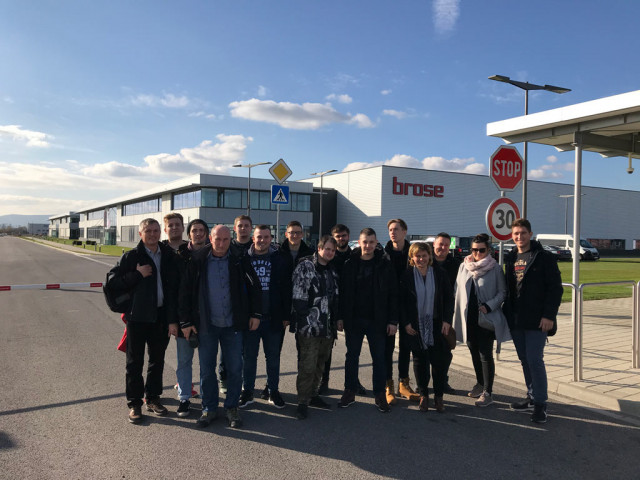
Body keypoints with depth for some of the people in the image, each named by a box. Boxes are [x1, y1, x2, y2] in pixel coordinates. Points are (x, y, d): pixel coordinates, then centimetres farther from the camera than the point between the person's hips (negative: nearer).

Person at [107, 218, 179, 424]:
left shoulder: (169, 256, 4)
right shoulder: (131, 256, -3)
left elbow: (173, 289, 2)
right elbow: (113, 282, -6)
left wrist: (172, 319, -2)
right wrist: (137, 275, -17)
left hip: (161, 316, 3)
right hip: (138, 316, -3)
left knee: (157, 360, 14)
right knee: (135, 362, 6)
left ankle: (152, 398, 29)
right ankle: (134, 403, 18)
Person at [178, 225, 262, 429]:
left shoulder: (239, 260, -1)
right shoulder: (198, 261, -2)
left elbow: (254, 287, 6)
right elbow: (185, 291, 1)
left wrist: (256, 314, 1)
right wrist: (186, 321, -2)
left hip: (233, 324, 0)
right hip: (206, 324, 0)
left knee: (235, 368, 5)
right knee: (206, 368, 8)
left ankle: (231, 408, 21)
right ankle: (209, 408, 24)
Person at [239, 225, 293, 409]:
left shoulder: (281, 259, 1)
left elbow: (287, 289, 1)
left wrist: (286, 315, -2)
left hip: (273, 318, 0)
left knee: (273, 357, 11)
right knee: (249, 356, 11)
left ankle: (273, 391, 25)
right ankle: (247, 392, 25)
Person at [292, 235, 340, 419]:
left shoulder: (332, 269, 14)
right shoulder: (305, 266, -7)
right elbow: (298, 296, -12)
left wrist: (335, 320, 16)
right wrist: (304, 319, -16)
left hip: (328, 326, 7)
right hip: (309, 325, -7)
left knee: (320, 364, 17)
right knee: (308, 366, -6)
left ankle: (312, 394, 32)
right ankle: (303, 403, 6)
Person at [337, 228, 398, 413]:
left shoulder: (385, 264, -3)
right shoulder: (350, 264, 0)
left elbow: (393, 294, -3)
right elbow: (342, 292, 4)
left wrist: (393, 320, -7)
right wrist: (340, 317, 0)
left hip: (377, 321, -1)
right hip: (353, 320, 2)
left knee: (379, 358, 7)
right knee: (352, 356, 11)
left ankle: (380, 394, 20)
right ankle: (350, 392, 24)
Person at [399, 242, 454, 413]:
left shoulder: (439, 274, 1)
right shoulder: (407, 276, -1)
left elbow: (449, 298, 5)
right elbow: (401, 301, 1)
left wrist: (447, 320, -3)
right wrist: (405, 322, -6)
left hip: (436, 323, 0)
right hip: (415, 325, 0)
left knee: (438, 360, 0)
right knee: (419, 360, 7)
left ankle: (438, 395, 15)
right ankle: (423, 395, 20)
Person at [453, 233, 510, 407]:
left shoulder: (495, 268, -5)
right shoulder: (464, 267, 7)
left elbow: (503, 292, -3)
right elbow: (457, 290, 12)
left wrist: (488, 306, -16)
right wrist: (457, 313, 8)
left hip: (486, 319, -5)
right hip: (468, 318, 5)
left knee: (485, 355, -5)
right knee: (474, 352, 15)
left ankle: (487, 392, 4)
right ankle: (480, 383, 33)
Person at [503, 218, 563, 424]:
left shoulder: (544, 257, -6)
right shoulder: (510, 258, 12)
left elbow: (555, 288, -9)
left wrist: (549, 315, -15)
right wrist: (507, 313, 8)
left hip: (537, 320, -6)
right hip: (516, 320, 6)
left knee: (534, 359, -8)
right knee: (525, 359, 13)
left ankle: (540, 403, 4)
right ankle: (532, 396, 26)